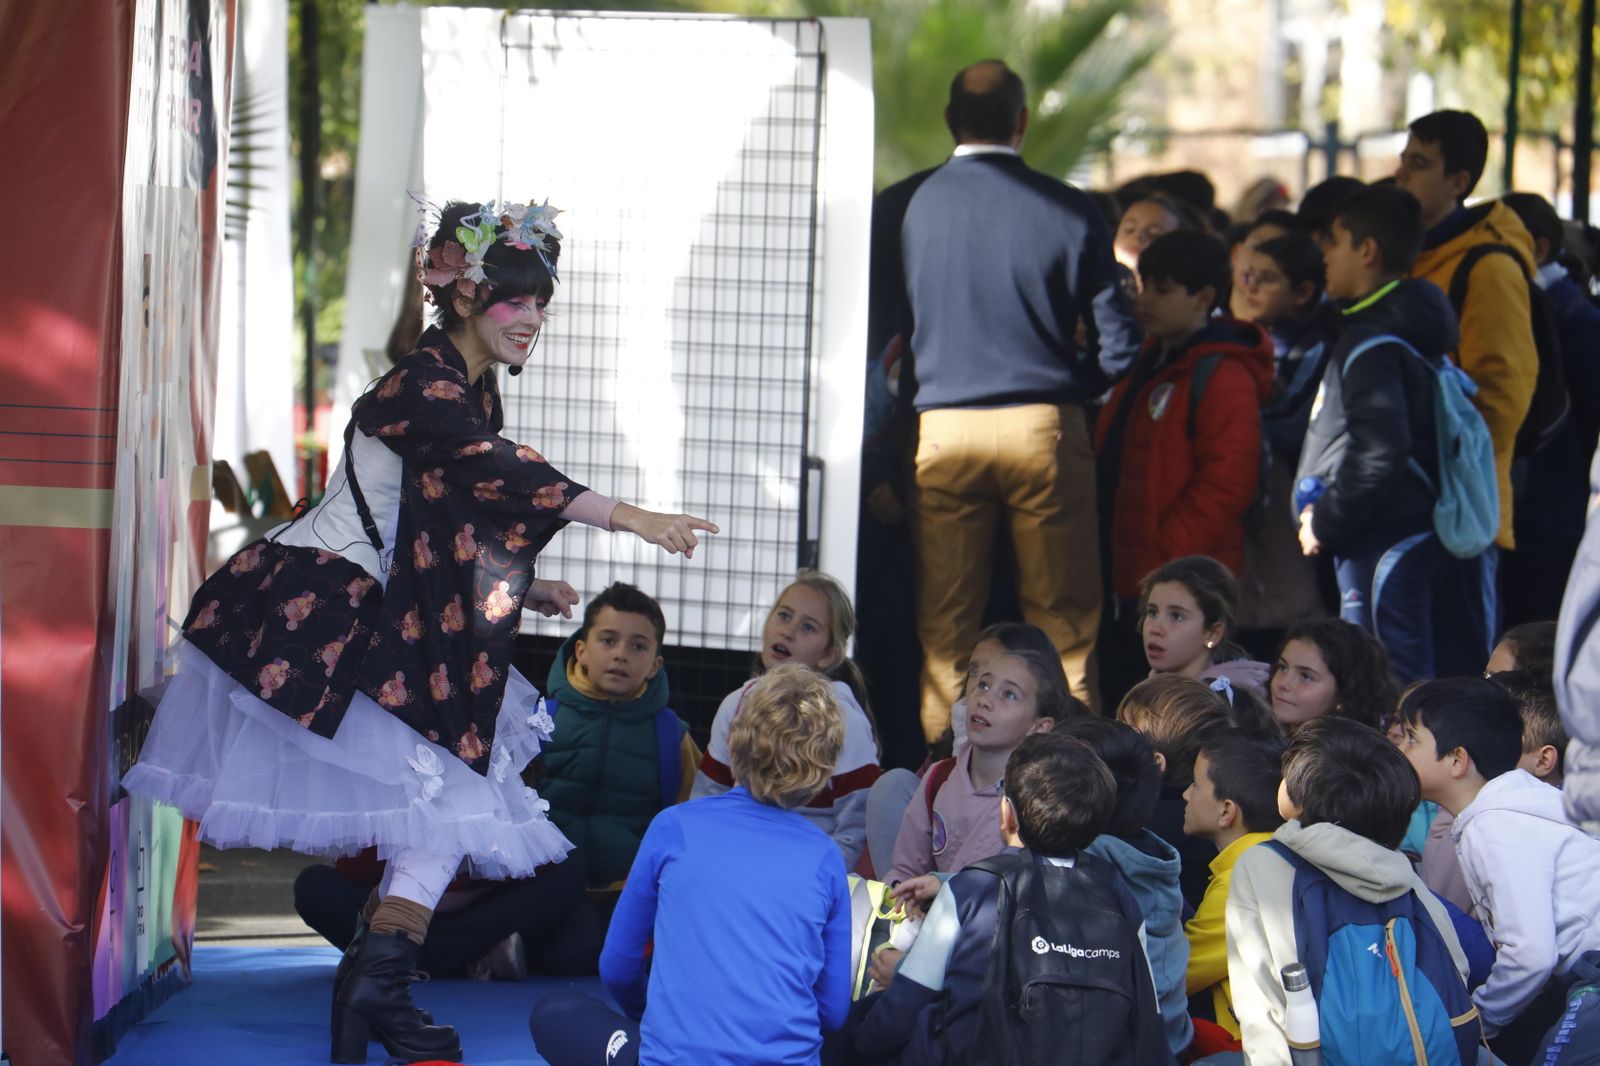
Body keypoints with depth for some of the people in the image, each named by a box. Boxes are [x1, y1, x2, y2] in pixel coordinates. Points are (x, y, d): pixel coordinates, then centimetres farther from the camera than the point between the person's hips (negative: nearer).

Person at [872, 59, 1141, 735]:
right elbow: (1118, 348, -1)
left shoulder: (901, 207, -1)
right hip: (1045, 426, -1)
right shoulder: (1068, 211, -3)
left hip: (939, 428, 1)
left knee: (944, 627, 8)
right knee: (1064, 623, 6)